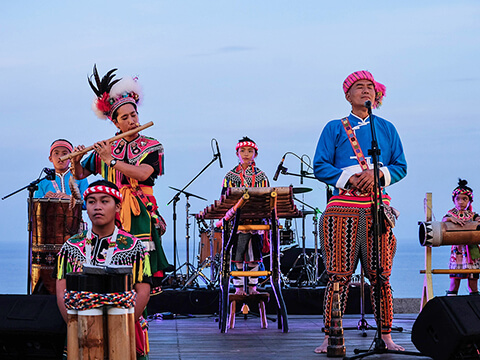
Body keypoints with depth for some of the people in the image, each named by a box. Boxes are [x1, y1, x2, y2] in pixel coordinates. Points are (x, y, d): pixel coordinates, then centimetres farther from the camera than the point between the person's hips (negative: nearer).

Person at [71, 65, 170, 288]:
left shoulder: (151, 147, 4)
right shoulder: (107, 147, 11)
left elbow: (142, 173, -15)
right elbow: (80, 175, 15)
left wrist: (111, 160, -13)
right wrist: (76, 162, -7)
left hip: (141, 212, -2)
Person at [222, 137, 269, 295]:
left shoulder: (261, 176, 9)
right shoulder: (231, 175, 5)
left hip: (256, 222, 1)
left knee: (254, 255, 3)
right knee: (237, 255, -1)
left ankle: (252, 287, 11)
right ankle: (238, 287, 7)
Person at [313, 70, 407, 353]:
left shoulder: (387, 128, 18)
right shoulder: (334, 128, 12)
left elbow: (401, 166, 13)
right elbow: (321, 167, 5)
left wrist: (377, 174, -7)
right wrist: (348, 179, -10)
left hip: (378, 206, 2)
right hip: (343, 206, -2)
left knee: (380, 276, -1)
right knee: (339, 274, -7)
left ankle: (386, 337, 6)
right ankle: (330, 337, -3)